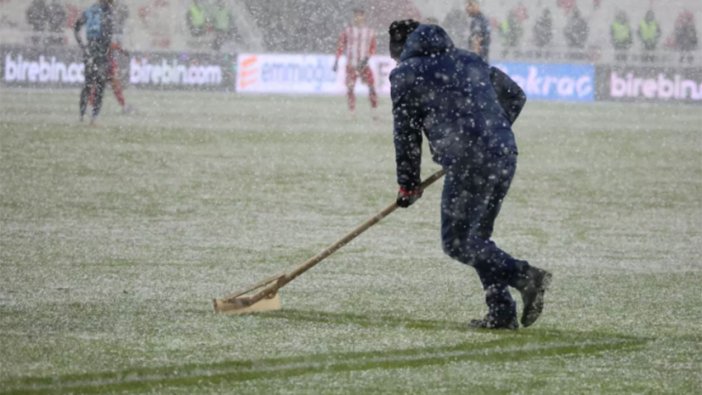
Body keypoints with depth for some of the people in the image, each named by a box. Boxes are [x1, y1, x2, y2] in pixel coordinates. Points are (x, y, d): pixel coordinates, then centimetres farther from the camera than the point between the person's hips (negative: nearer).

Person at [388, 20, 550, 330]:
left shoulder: (405, 75, 6)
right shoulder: (468, 60, 22)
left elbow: (406, 133, 8)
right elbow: (515, 96, 26)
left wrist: (408, 184, 19)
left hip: (469, 163, -7)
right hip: (505, 156, 7)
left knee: (457, 243, 0)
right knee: (477, 236, 18)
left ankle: (525, 277, -15)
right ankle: (501, 312, 11)